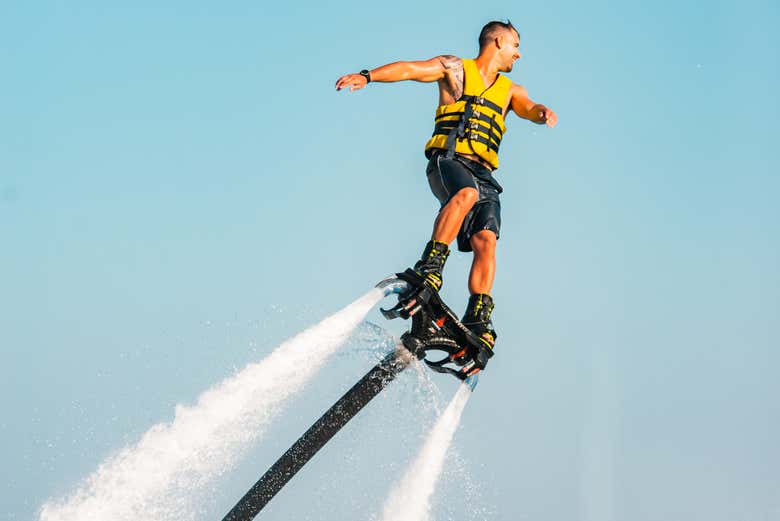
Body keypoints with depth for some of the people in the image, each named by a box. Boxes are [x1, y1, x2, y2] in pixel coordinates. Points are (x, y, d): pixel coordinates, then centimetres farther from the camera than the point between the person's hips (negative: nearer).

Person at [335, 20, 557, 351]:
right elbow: (410, 69, 1)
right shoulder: (455, 68, 14)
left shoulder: (510, 90, 25)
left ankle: (478, 321, -25)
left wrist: (544, 113, -19)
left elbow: (529, 109, 7)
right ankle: (429, 267, -41)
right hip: (448, 159, -4)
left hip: (484, 174, 4)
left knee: (486, 240, -19)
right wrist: (367, 76, -15)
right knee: (467, 194, -37)